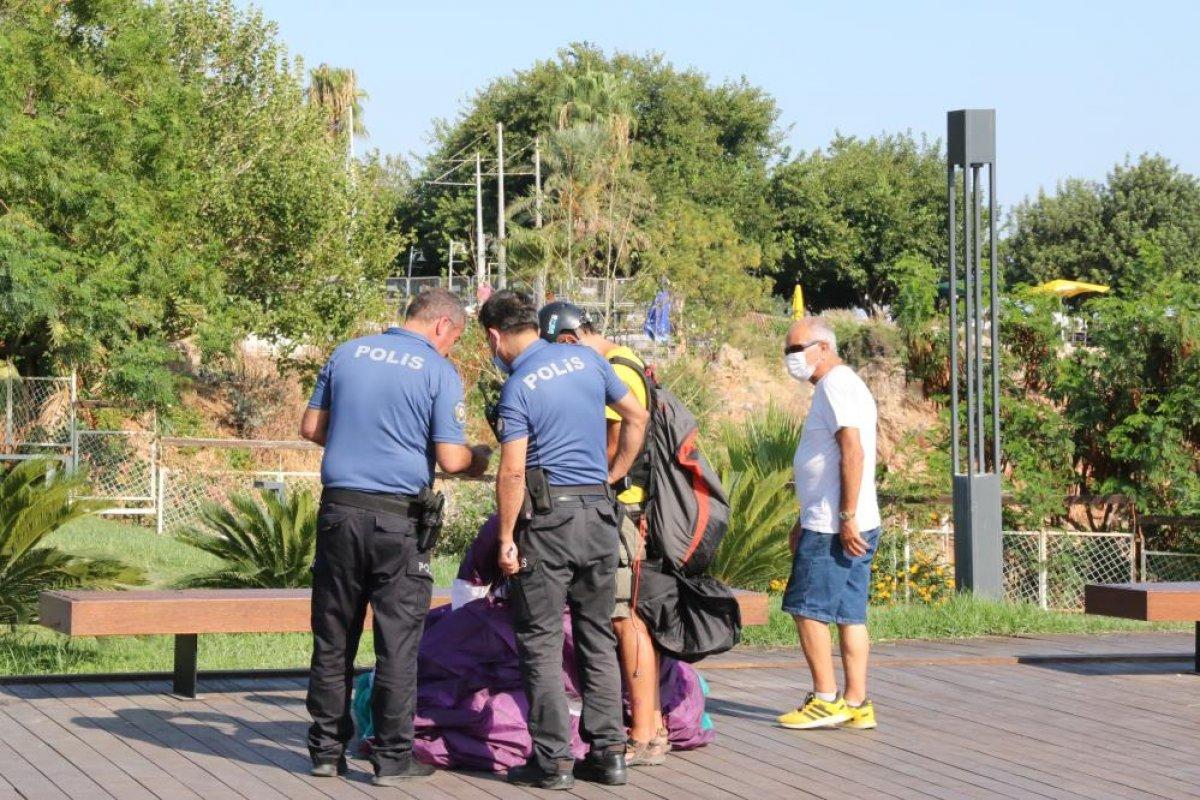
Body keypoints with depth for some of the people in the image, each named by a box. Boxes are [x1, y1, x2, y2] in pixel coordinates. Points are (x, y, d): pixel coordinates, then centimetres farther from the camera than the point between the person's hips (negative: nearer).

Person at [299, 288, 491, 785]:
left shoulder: (347, 353, 9)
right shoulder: (439, 372, -4)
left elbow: (311, 428, 13)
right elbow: (451, 460, -10)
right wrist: (480, 460, 11)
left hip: (338, 510, 4)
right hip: (397, 518, -4)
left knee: (333, 638, 10)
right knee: (397, 639, 2)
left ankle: (327, 749, 15)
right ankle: (392, 756, 4)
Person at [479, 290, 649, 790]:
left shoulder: (517, 389, -10)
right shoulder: (586, 359, 7)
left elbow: (513, 472, -15)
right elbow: (637, 417, 14)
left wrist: (506, 539, -9)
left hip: (548, 513, -6)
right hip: (600, 511, 6)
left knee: (541, 640, 0)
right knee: (598, 637, 12)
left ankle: (553, 758, -3)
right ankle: (608, 751, 12)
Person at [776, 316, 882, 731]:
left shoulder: (836, 385, -11)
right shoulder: (839, 386, 21)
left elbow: (853, 452, -21)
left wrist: (847, 517, -24)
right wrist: (804, 521, 28)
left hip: (832, 527, -10)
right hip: (839, 525, 10)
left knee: (807, 608, -5)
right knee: (850, 614, 7)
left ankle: (826, 699, -3)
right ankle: (856, 704, 6)